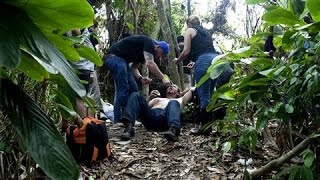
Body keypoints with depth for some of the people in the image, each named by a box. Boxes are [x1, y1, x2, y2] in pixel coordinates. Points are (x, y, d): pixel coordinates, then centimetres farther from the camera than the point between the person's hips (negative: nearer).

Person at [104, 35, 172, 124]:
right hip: (114, 57, -10)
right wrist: (163, 78, -24)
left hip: (122, 60, 10)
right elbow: (150, 64, -26)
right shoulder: (149, 42, -12)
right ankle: (118, 121, -14)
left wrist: (140, 78, -4)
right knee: (123, 89, -16)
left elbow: (133, 67, 14)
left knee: (133, 89, 4)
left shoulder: (144, 51, 17)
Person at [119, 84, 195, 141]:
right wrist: (149, 97, 12)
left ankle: (173, 130, -63)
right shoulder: (157, 99, 43)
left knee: (173, 103, -32)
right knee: (136, 95, -17)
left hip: (164, 118, -2)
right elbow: (143, 106, 25)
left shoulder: (179, 100, 41)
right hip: (150, 116, 2)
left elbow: (192, 89, 30)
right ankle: (129, 127, -39)